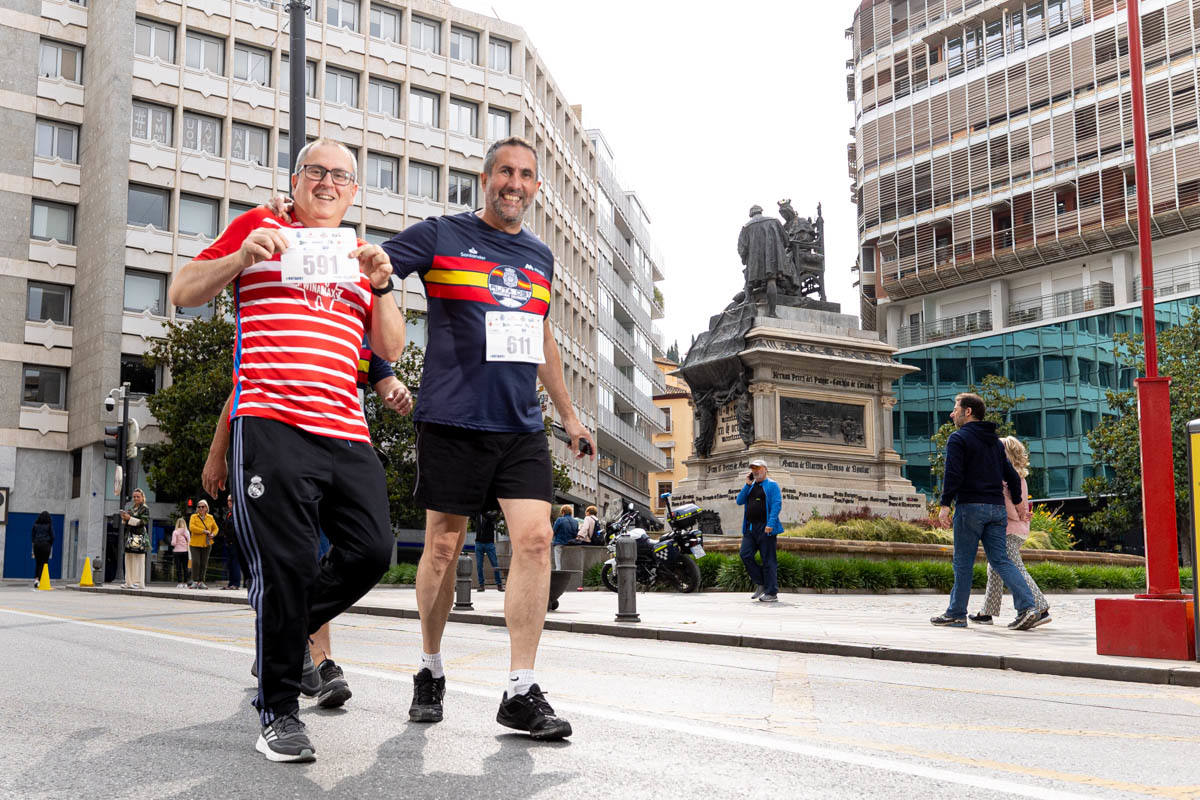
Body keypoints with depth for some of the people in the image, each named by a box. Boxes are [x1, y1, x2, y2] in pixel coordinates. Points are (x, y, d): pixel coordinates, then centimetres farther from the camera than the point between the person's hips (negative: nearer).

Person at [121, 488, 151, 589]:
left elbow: (143, 522, -11)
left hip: (139, 536, -7)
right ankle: (129, 581, 7)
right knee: (128, 559, 4)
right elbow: (126, 523, 23)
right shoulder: (130, 509, 19)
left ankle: (139, 582, -8)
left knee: (138, 559, -8)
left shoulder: (145, 509, 0)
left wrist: (130, 518, -15)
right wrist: (124, 518, 2)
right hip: (129, 536, 7)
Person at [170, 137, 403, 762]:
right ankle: (278, 711, 6)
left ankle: (284, 630, 24)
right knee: (286, 564, -9)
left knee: (371, 552, -3)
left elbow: (390, 348, 17)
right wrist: (242, 255, -7)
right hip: (271, 423, -5)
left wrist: (381, 286, 1)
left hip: (347, 432, 5)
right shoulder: (258, 227, 13)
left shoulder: (359, 257, 24)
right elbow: (182, 293, 9)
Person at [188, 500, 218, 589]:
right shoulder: (194, 517, 1)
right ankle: (195, 581, -5)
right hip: (195, 544, -3)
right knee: (195, 562, -11)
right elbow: (191, 527, -14)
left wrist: (213, 534, -2)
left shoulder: (210, 518, 10)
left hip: (206, 544, 3)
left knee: (204, 564, 4)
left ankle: (201, 582, 11)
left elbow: (215, 528, 20)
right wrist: (204, 531, -17)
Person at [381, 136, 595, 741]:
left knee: (535, 537, -9)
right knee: (443, 546, 3)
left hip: (521, 425, 4)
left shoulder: (540, 258, 18)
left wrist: (569, 415, 29)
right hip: (452, 420, -4)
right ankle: (430, 673, 23)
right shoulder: (440, 236, 2)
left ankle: (521, 692, -5)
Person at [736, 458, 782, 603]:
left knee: (768, 560, -5)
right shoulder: (750, 486, 20)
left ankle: (772, 593, -1)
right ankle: (760, 584, 11)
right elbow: (739, 501, 10)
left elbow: (777, 505, -11)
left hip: (765, 528, -7)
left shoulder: (772, 485, 0)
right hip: (750, 528, 7)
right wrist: (748, 485, 1)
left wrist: (771, 524, -21)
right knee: (745, 555, -2)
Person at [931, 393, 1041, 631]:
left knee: (963, 562, 1)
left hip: (970, 506, -7)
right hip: (997, 508, 7)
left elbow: (953, 474, -15)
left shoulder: (959, 438, -4)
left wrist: (945, 504, -13)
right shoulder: (995, 441, 19)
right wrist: (1017, 503, 31)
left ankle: (956, 613, 7)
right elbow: (1012, 476, 22)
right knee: (1000, 560, 4)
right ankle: (1027, 606, -10)